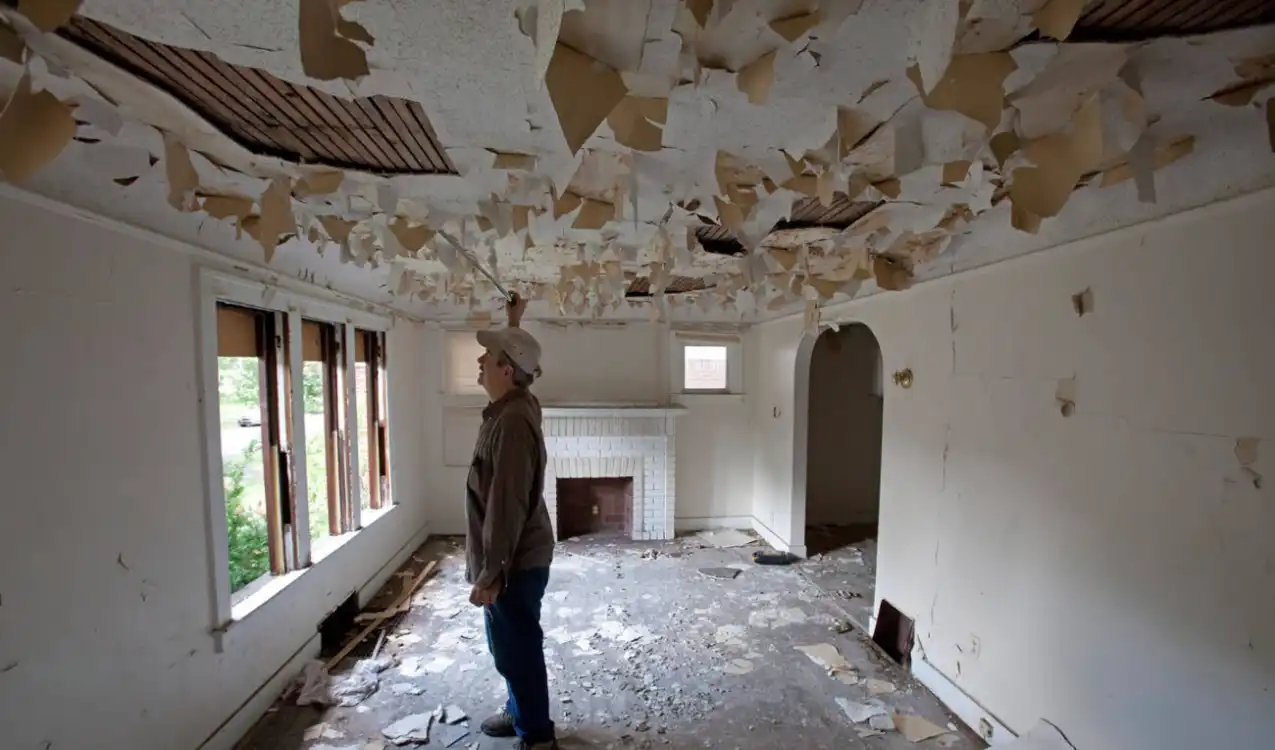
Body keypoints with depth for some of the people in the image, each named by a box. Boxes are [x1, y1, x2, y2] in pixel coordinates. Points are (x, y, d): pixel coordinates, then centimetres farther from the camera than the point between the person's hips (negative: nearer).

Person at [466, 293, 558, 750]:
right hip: (516, 558, 10)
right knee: (511, 646, 25)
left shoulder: (512, 421, -27)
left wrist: (489, 574, -23)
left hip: (515, 564, -10)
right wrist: (514, 323, 33)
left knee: (517, 649, 9)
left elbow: (506, 506, -28)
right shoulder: (517, 403, 3)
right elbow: (513, 353, 28)